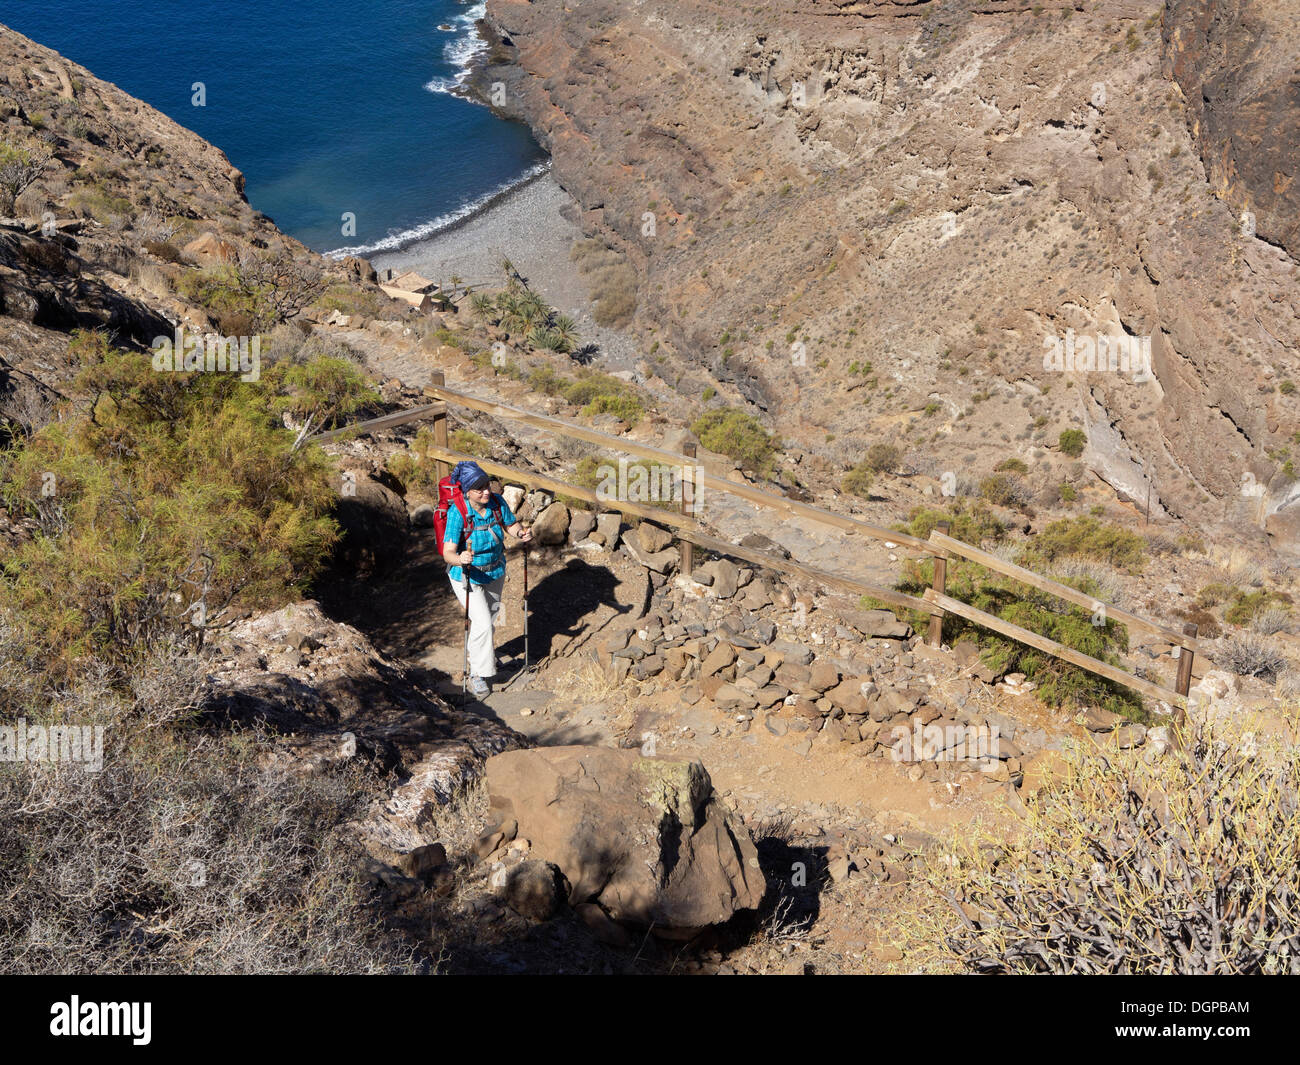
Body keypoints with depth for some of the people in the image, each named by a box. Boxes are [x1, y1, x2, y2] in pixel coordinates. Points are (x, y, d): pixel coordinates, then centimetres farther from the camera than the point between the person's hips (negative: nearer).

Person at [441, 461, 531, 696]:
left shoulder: (497, 502, -19)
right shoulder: (457, 513, -31)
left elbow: (512, 526, -5)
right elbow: (448, 553, -32)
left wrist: (522, 533, -28)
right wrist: (460, 559, -55)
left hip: (495, 571, 5)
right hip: (466, 574, -5)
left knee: (492, 613, 26)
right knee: (482, 621, -13)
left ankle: (484, 648, 57)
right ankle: (477, 674, 8)